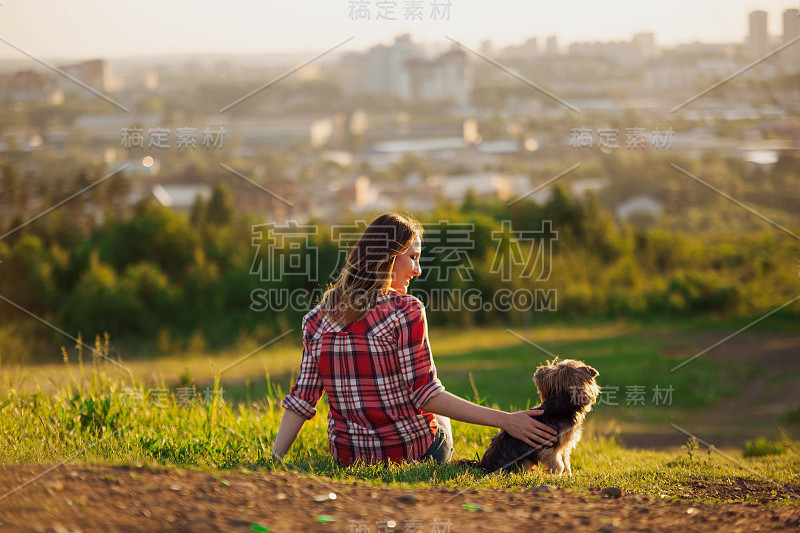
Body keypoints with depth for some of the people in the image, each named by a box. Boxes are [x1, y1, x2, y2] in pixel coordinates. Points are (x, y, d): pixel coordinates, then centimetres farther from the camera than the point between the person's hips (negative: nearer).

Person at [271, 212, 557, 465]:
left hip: (347, 457, 4)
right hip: (413, 453, -4)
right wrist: (504, 419, -17)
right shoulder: (405, 312, -16)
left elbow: (302, 397, -3)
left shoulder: (319, 318, -2)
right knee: (440, 418, 34)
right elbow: (425, 395, -18)